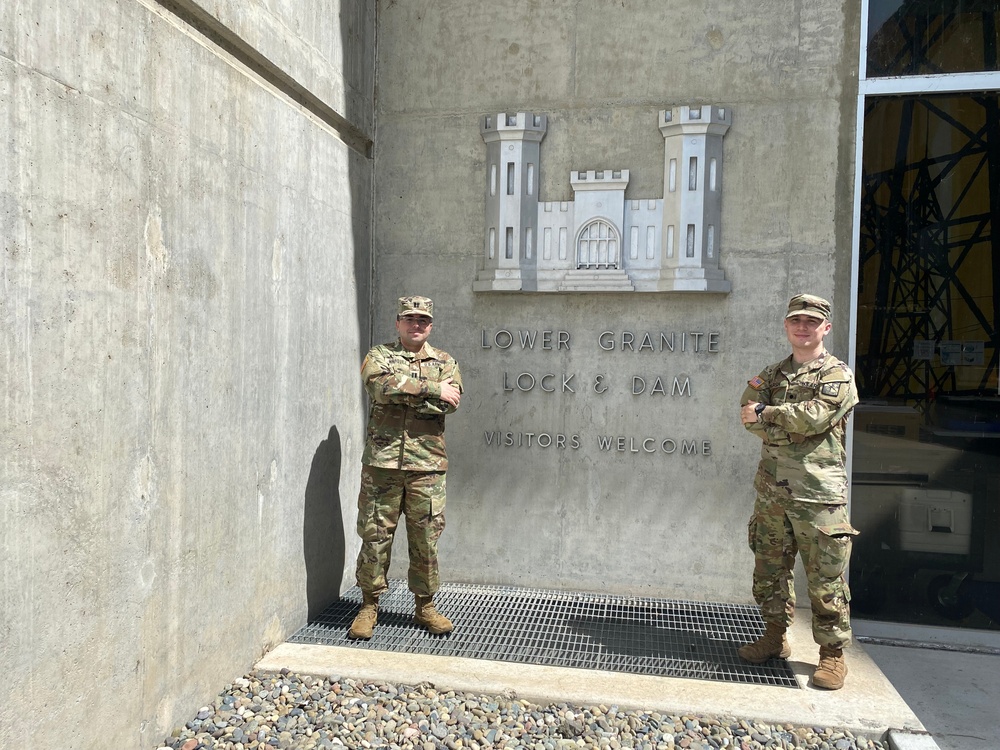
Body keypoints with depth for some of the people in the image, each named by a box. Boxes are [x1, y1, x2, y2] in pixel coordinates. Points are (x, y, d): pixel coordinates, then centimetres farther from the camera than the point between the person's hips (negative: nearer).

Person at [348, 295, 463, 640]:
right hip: (382, 460, -1)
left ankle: (425, 605, 23)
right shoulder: (379, 356, 7)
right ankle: (369, 605, 20)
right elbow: (382, 385, -16)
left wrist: (403, 393, -12)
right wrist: (433, 390, -16)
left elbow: (451, 401, -8)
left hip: (427, 463, 1)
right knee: (375, 534, 5)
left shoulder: (445, 362, 11)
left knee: (426, 537, 7)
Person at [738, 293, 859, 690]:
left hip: (818, 495, -5)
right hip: (771, 491, 5)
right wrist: (792, 426, -14)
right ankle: (775, 637, 29)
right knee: (769, 571, 14)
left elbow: (813, 418, -17)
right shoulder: (772, 374, 15)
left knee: (825, 579, 1)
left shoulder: (837, 375, -2)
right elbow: (750, 417, 0)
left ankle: (832, 653, 16)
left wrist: (766, 413, -7)